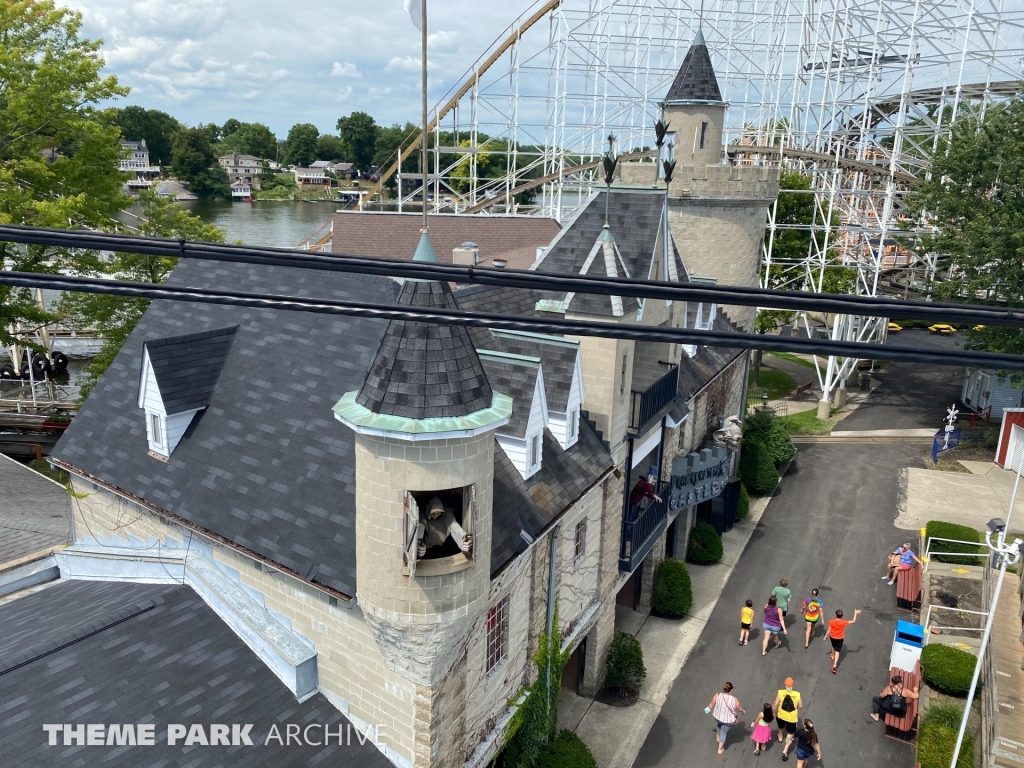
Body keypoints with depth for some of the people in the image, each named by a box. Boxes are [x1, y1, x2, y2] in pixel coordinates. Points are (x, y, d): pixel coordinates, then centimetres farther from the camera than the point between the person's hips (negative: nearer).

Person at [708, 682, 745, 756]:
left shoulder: (717, 696, -24)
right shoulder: (735, 700, -27)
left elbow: (711, 705, -10)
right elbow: (739, 709, -9)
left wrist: (708, 708, 12)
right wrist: (743, 710, 14)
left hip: (717, 716, 2)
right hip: (728, 720, -2)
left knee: (720, 723, 36)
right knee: (724, 733, 21)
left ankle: (718, 736, 53)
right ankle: (720, 749, 37)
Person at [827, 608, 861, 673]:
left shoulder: (831, 621, -21)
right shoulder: (843, 622, -26)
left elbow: (829, 630, -11)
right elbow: (853, 621, -18)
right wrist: (855, 613, -10)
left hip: (832, 637, 2)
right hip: (839, 639, -2)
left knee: (833, 646, 33)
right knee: (837, 651, 3)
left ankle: (832, 656, 58)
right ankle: (834, 666, -6)